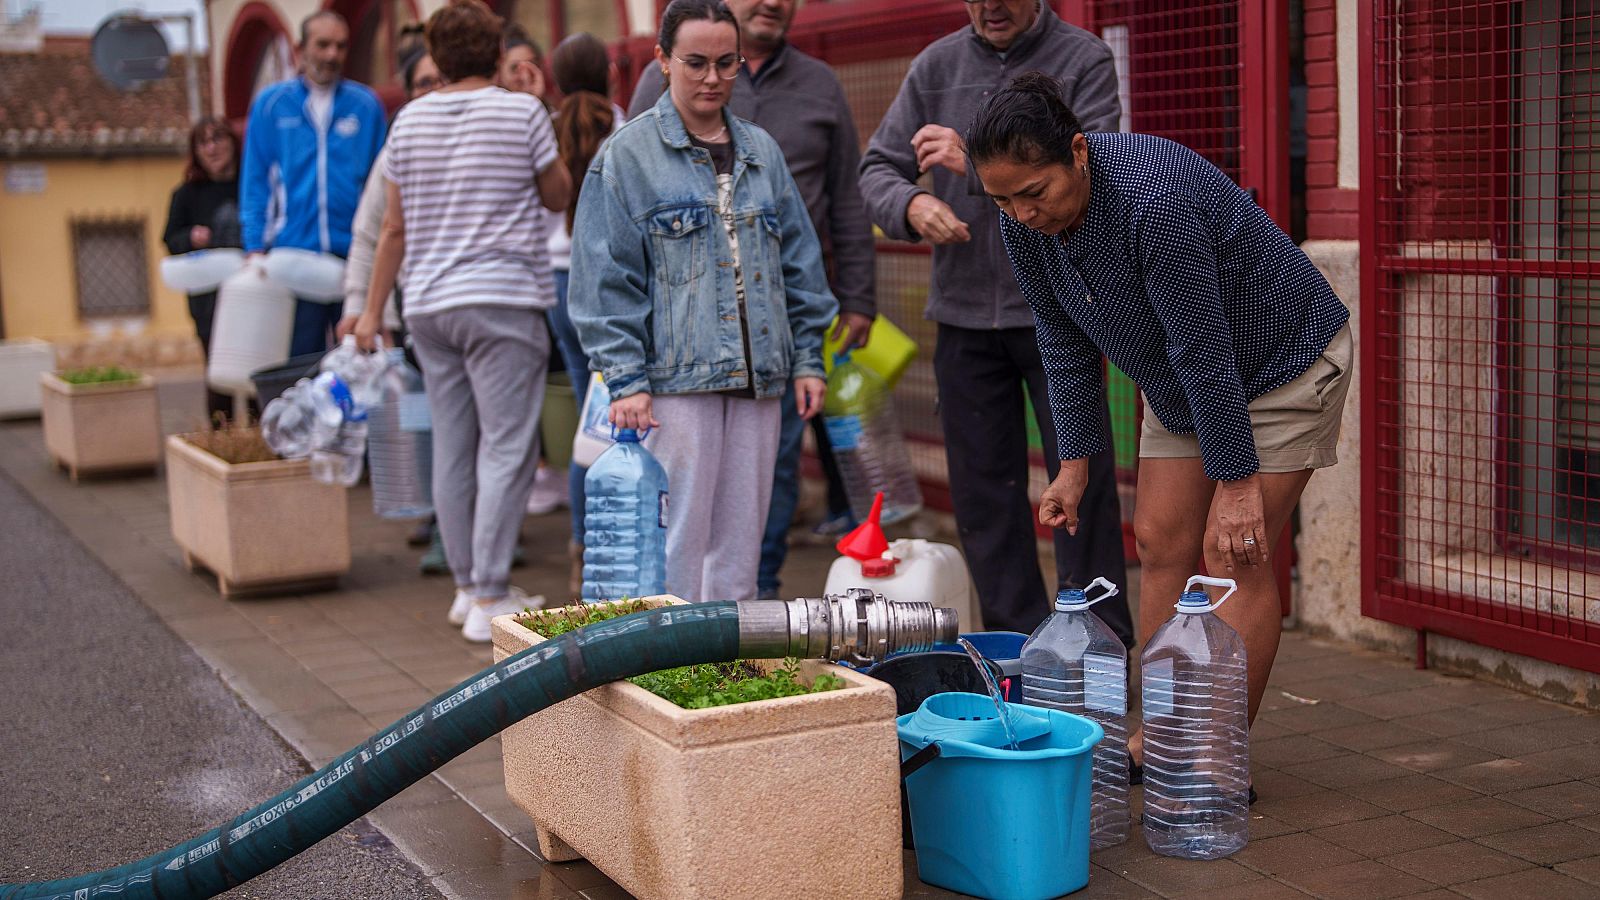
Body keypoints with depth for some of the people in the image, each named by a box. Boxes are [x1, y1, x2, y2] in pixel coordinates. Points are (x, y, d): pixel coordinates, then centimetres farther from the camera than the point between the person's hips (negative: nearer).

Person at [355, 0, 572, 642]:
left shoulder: (409, 120, 9)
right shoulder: (522, 112, -4)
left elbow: (395, 227, 11)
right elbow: (557, 197, 8)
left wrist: (373, 309, 18)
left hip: (428, 304, 5)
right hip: (502, 299, -5)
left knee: (453, 451, 11)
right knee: (507, 450, -4)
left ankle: (469, 586, 18)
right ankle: (489, 599, -7)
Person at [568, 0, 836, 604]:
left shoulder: (761, 151, 14)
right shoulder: (628, 155, -1)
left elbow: (800, 261, 17)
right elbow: (606, 278, -4)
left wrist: (807, 358, 10)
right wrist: (625, 379, -12)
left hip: (758, 375, 5)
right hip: (676, 378, -5)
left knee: (740, 539, 9)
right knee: (677, 539, -5)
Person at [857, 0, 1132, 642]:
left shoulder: (1084, 60, -2)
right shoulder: (936, 66, 9)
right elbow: (878, 168, 8)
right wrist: (912, 204, -15)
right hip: (963, 311, 4)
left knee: (1082, 480, -3)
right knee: (984, 487, 7)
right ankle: (1016, 643, 18)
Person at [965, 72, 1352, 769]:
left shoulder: (1155, 199, -36)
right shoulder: (1024, 222, -13)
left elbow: (1207, 352, -31)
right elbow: (1066, 344, 1)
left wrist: (1237, 478, -26)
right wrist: (1074, 463, 1)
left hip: (1282, 362, -8)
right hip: (1180, 379, 8)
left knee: (1234, 555, -10)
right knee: (1161, 542, 4)